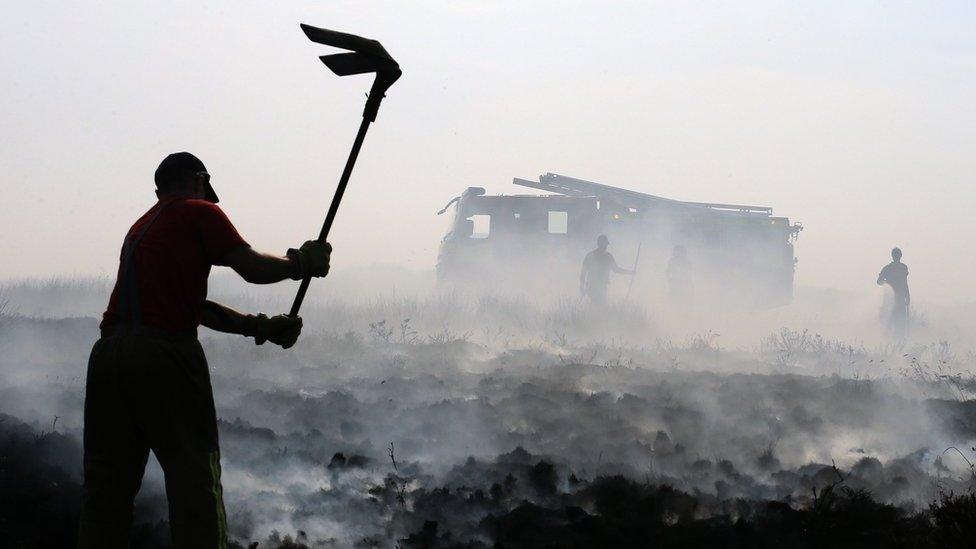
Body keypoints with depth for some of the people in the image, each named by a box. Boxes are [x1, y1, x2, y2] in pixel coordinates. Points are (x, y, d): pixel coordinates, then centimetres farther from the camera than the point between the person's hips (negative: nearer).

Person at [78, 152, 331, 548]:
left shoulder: (141, 227, 27)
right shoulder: (199, 212, 4)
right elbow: (253, 269, -5)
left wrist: (261, 327, 20)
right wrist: (302, 263, 14)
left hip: (107, 352, 7)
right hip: (166, 355, -7)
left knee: (106, 486, 10)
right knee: (195, 483, -3)